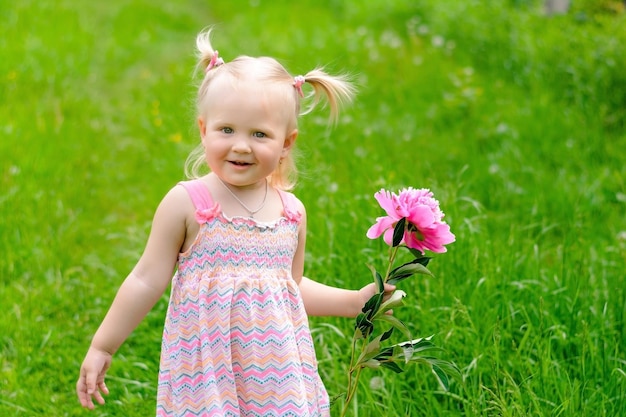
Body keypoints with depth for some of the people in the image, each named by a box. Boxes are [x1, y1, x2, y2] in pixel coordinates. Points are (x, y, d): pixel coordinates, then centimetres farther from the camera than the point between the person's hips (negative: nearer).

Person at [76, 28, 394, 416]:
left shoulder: (292, 212, 5)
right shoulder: (186, 203, -8)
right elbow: (147, 282, -2)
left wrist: (355, 301, 14)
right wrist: (101, 348, 0)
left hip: (277, 368, 4)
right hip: (208, 371, -3)